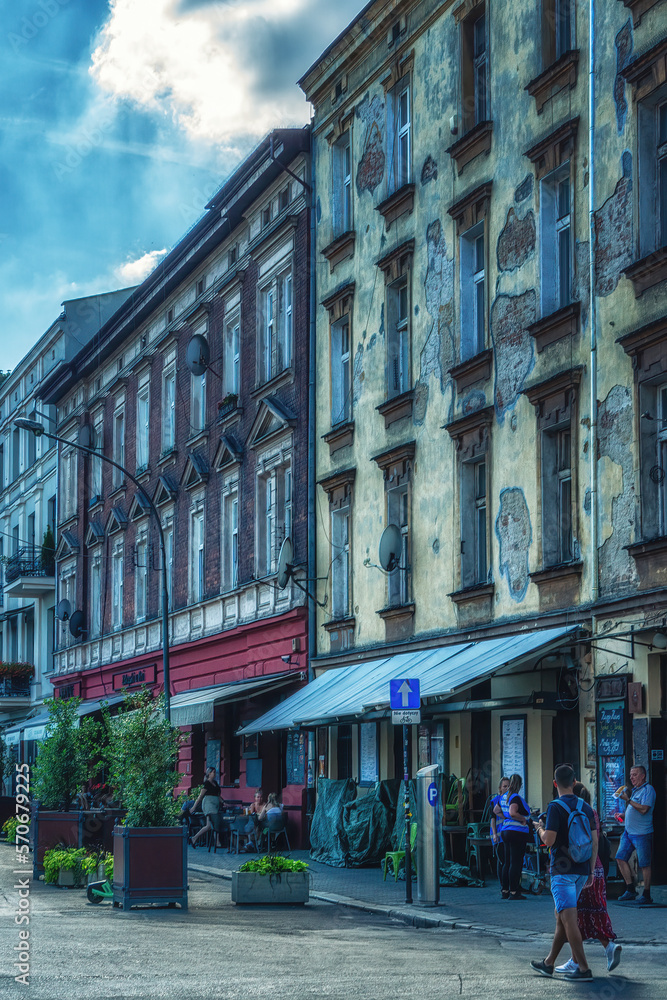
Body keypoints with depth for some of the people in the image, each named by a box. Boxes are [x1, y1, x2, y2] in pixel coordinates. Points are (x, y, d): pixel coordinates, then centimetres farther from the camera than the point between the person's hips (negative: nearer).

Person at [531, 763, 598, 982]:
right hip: (581, 871, 7)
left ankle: (583, 968, -14)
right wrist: (591, 872, 14)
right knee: (561, 917, 16)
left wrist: (540, 828, 4)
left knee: (569, 919, -8)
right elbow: (594, 841, 8)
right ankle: (549, 964, 25)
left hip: (562, 871, -7)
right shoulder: (585, 807, 7)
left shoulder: (556, 807, -12)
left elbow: (549, 840, -18)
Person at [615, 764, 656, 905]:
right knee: (620, 858, 3)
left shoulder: (648, 789, -10)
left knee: (644, 864, -3)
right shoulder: (635, 790, 18)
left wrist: (628, 799, -18)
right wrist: (625, 796, 13)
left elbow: (643, 809, -22)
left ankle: (647, 895, 4)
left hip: (642, 833, -9)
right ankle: (630, 890, 11)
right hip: (628, 832, 9)